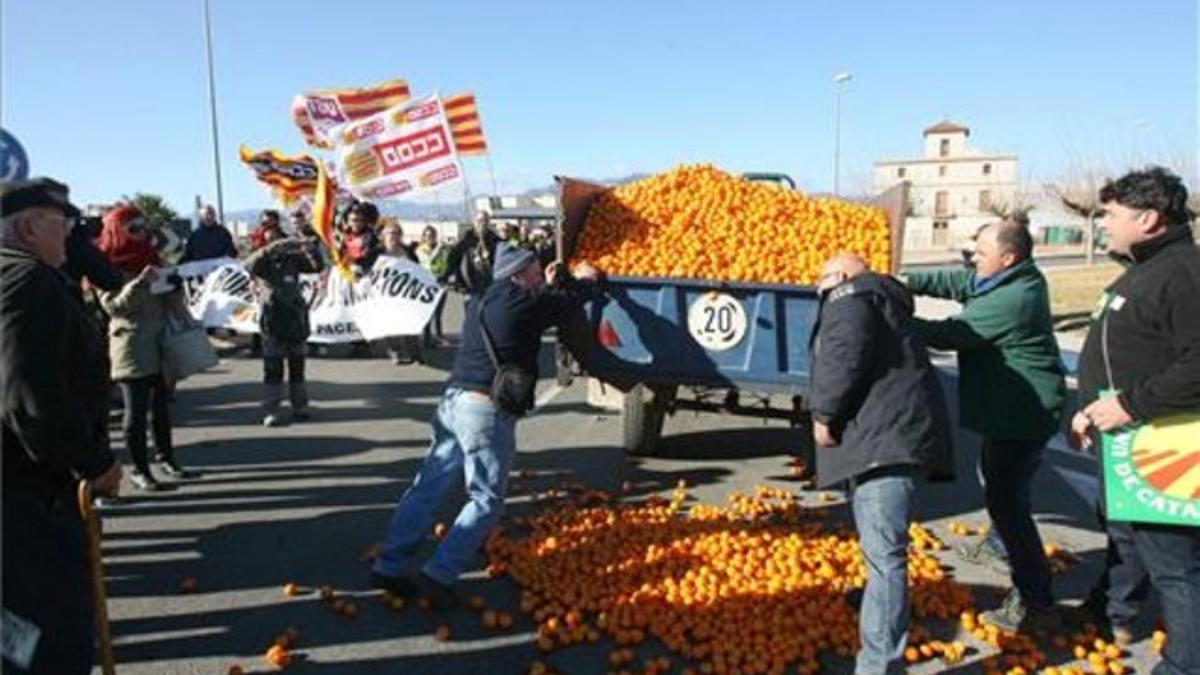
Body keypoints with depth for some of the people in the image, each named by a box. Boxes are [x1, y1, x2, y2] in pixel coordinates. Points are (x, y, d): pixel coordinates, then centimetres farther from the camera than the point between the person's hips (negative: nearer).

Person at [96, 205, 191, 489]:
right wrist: (141, 281, -27)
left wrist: (173, 283, -3)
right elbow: (113, 306, -16)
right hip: (132, 346, -6)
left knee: (161, 404, 13)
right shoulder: (108, 266, -6)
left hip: (161, 342, 6)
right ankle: (139, 469, 4)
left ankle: (165, 456, 24)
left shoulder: (151, 257, 13)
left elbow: (173, 303, 18)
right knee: (136, 409, -2)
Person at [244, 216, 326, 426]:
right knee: (273, 368, -1)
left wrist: (311, 249, -21)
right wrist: (270, 250, -37)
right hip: (272, 319, -2)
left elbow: (317, 266, -2)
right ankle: (271, 411, 3)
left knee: (297, 365, 11)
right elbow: (249, 265, -23)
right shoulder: (261, 261, -1)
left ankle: (300, 406, 21)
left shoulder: (293, 257, 6)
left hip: (296, 316, 3)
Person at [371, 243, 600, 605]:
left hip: (454, 401, 9)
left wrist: (549, 287, 36)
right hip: (487, 411, -8)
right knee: (485, 500, 1)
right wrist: (585, 280, 25)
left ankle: (389, 566, 15)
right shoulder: (522, 301, -7)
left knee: (429, 486, 11)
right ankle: (438, 575, -4)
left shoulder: (488, 300, 18)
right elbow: (569, 303, 6)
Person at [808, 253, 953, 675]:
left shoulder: (848, 294, 2)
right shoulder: (880, 298, 33)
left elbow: (846, 355, -16)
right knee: (879, 549, 27)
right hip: (883, 434, 11)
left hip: (888, 435, -11)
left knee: (882, 552, -16)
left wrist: (823, 414, -10)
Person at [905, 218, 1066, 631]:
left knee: (1006, 499, -11)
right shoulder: (1016, 280, 4)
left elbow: (951, 334, -21)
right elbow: (954, 281, 6)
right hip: (1012, 409, 11)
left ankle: (1034, 602, -7)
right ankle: (1001, 545, 52)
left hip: (1023, 414, -11)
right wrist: (904, 282, -7)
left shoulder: (1011, 301, -27)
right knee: (996, 478, 29)